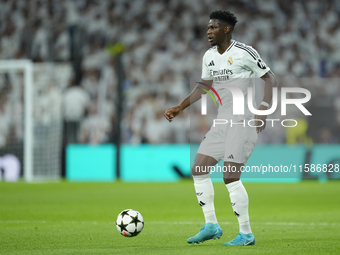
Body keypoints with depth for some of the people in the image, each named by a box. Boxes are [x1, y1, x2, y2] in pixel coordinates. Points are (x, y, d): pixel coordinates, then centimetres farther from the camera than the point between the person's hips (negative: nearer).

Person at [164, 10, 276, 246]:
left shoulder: (244, 53, -11)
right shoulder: (210, 56, 12)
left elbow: (270, 79, -8)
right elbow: (204, 85, 25)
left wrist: (263, 109, -20)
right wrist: (180, 108, 22)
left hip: (244, 122, -8)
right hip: (223, 121, 8)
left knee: (230, 177, -14)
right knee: (198, 170, 3)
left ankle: (246, 234, -3)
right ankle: (211, 226, 13)